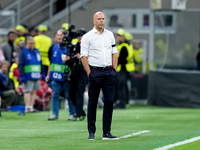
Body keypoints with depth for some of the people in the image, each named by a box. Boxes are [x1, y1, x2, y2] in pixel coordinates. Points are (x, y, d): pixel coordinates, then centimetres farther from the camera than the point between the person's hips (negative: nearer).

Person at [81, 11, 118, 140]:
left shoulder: (110, 35, 14)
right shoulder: (88, 37, -1)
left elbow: (114, 53, 16)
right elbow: (84, 56, -5)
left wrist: (114, 70, 6)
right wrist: (89, 73, -11)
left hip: (109, 71, 4)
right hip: (95, 71, -4)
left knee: (109, 100, -1)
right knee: (92, 102, 0)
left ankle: (106, 132, 2)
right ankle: (91, 131, 7)